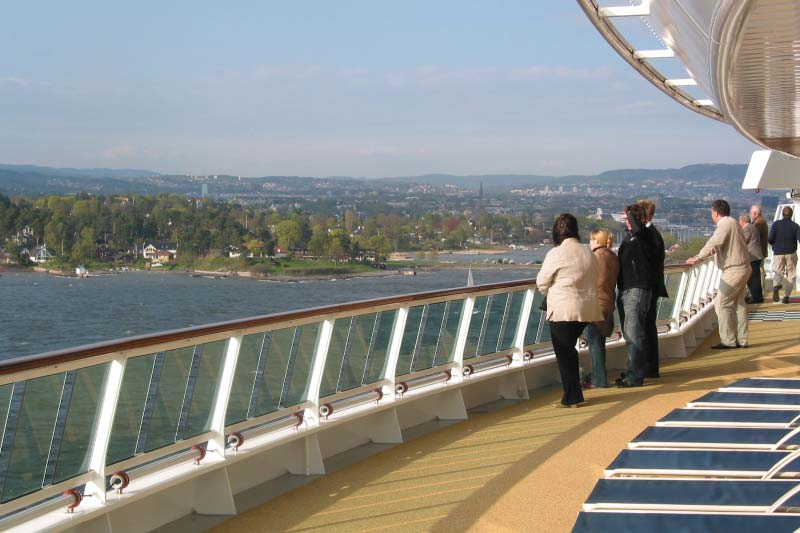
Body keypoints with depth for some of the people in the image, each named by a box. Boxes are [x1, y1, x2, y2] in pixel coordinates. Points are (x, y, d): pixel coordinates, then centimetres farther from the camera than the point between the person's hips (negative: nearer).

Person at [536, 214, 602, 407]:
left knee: (564, 353, 3)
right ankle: (573, 395, 20)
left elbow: (542, 282, -3)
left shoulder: (556, 254, -12)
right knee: (569, 350, 18)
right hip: (586, 309, 7)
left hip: (563, 310, -7)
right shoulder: (589, 253, 7)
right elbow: (595, 280, 13)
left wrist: (550, 294, 17)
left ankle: (571, 398, 5)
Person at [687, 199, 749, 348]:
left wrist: (699, 257, -34)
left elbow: (714, 244, -29)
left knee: (722, 304, -7)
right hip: (743, 267, 10)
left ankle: (728, 340, -6)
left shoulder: (725, 225, -17)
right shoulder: (733, 223, 15)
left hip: (733, 270, -10)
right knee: (739, 303, 15)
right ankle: (741, 339, 19)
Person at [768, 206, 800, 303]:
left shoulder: (776, 224, -4)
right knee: (790, 274, 9)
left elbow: (770, 239, -8)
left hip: (778, 253, 0)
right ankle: (786, 296, 1)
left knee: (779, 272, 11)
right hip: (791, 253, 0)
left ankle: (776, 285, -22)